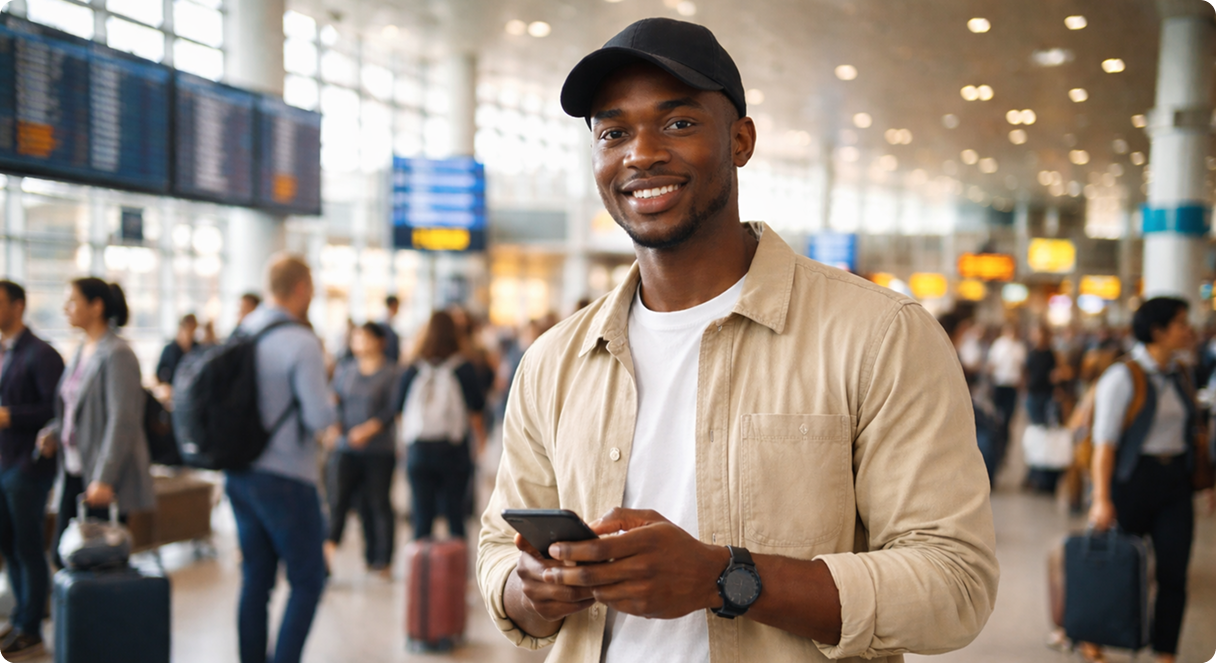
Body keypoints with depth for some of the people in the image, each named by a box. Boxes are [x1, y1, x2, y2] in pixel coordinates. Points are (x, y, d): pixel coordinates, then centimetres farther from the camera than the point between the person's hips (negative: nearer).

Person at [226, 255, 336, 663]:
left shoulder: (241, 333, 6)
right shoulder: (302, 343, -16)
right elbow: (320, 417, -21)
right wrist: (330, 403, -1)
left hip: (241, 474, 7)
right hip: (286, 478, -7)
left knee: (256, 579, 13)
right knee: (307, 582, 4)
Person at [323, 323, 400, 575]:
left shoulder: (391, 372, -1)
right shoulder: (344, 369, 14)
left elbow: (393, 408, -8)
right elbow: (336, 401, 14)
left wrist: (370, 428, -19)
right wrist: (334, 425, -4)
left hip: (379, 450, -3)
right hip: (346, 448, 3)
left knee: (378, 504, 1)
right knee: (337, 496, -11)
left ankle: (380, 561, 11)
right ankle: (329, 548, -9)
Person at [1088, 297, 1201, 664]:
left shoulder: (1180, 374, 9)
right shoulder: (1123, 376, -11)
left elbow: (1188, 430, 15)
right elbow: (1105, 441, -13)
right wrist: (1102, 499, -18)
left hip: (1175, 481, 6)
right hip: (1133, 478, -5)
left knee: (1173, 574, 1)